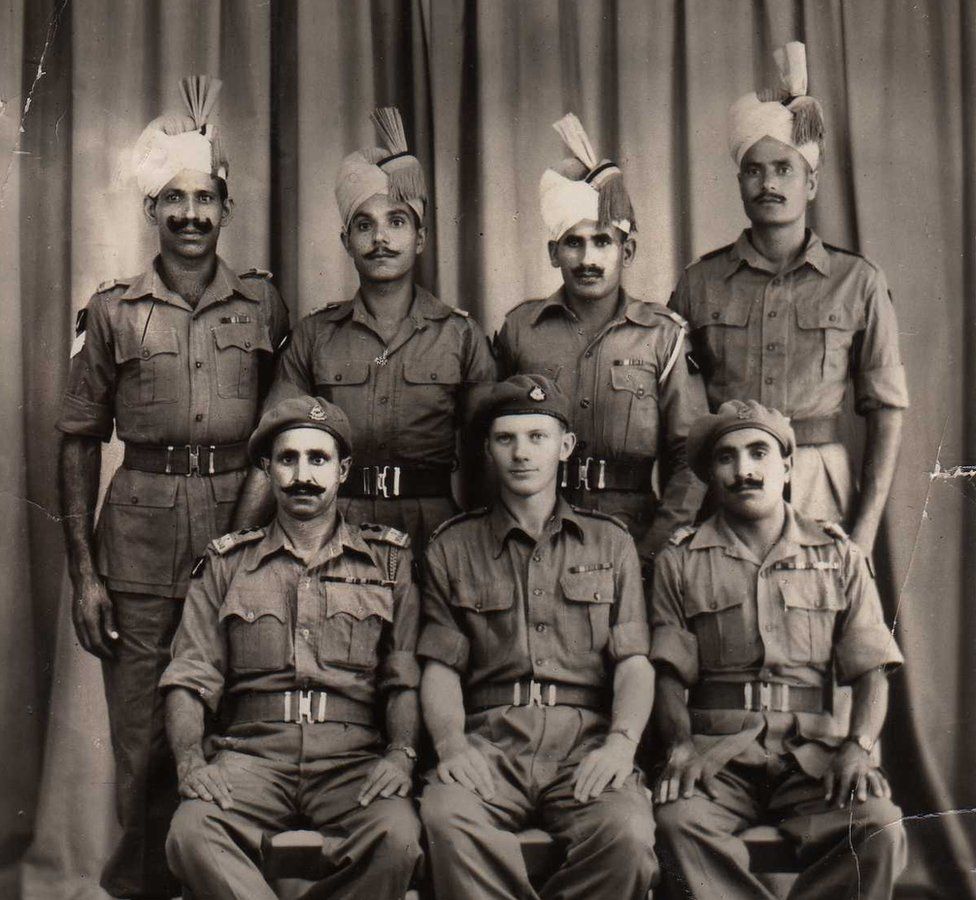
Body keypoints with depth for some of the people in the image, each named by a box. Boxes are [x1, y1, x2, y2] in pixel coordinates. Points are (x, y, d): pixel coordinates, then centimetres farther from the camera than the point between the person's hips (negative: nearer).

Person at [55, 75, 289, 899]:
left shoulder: (264, 304, 9)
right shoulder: (114, 312, 6)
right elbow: (79, 439, 7)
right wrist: (83, 571, 0)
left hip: (243, 523, 1)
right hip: (142, 535, 0)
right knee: (143, 732, 2)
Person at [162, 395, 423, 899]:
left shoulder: (388, 559, 14)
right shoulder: (227, 563, 16)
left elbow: (407, 677, 8)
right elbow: (189, 678, 11)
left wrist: (401, 754, -10)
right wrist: (190, 759, -7)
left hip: (353, 757, 0)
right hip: (251, 753, 1)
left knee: (396, 837, -31)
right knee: (191, 834, -31)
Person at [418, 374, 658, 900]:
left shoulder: (609, 542, 19)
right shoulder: (453, 547, 18)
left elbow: (633, 662, 10)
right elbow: (441, 666, 10)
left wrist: (622, 741, -10)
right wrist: (450, 743, -10)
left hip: (586, 736, 1)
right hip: (491, 738, 0)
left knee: (627, 834, -32)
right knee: (446, 815, -35)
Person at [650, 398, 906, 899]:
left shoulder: (840, 557, 15)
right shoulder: (681, 561, 13)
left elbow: (871, 669, 10)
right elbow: (668, 674, 7)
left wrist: (858, 745, -9)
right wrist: (681, 744, -12)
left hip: (813, 751, 1)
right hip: (716, 751, -1)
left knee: (880, 830, -28)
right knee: (678, 820, -33)